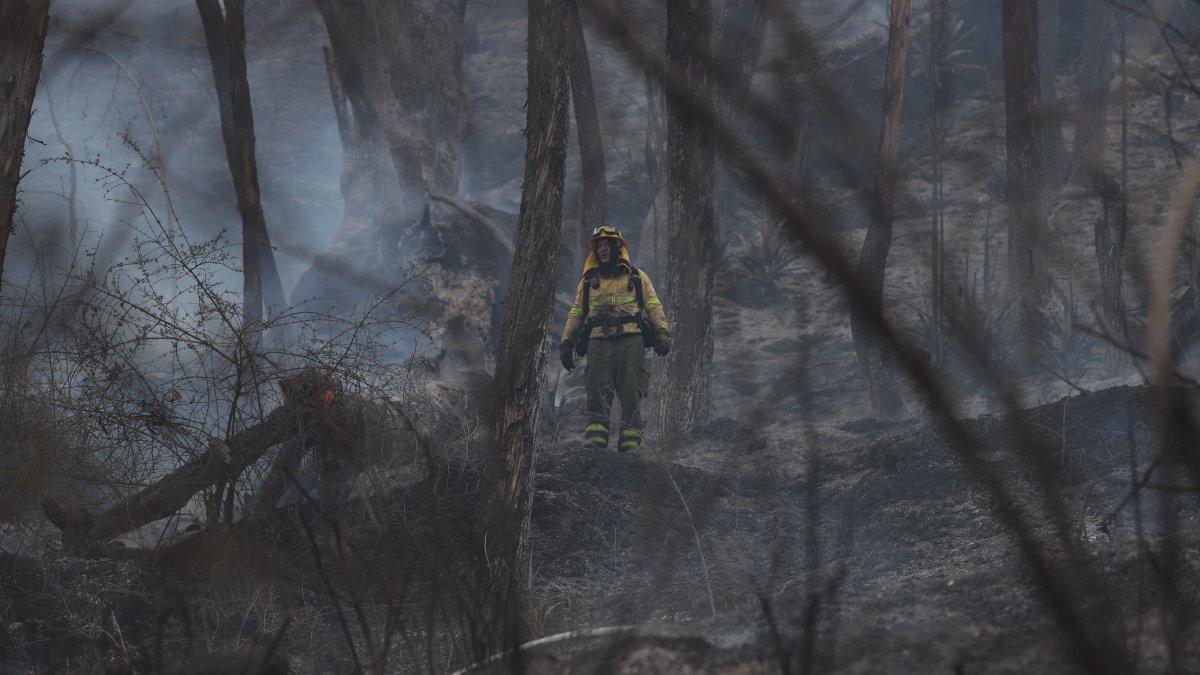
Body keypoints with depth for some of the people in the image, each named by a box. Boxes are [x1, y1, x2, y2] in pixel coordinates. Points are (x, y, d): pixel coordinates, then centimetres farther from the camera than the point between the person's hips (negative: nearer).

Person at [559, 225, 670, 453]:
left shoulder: (636, 277, 18)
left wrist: (662, 333, -5)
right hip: (599, 342, 2)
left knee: (630, 393, -8)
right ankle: (595, 440, -14)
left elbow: (654, 306, 10)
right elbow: (575, 313, 20)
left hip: (631, 341, -2)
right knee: (598, 393, -10)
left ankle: (630, 443, -10)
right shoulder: (588, 281, 23)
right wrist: (566, 343, 9)